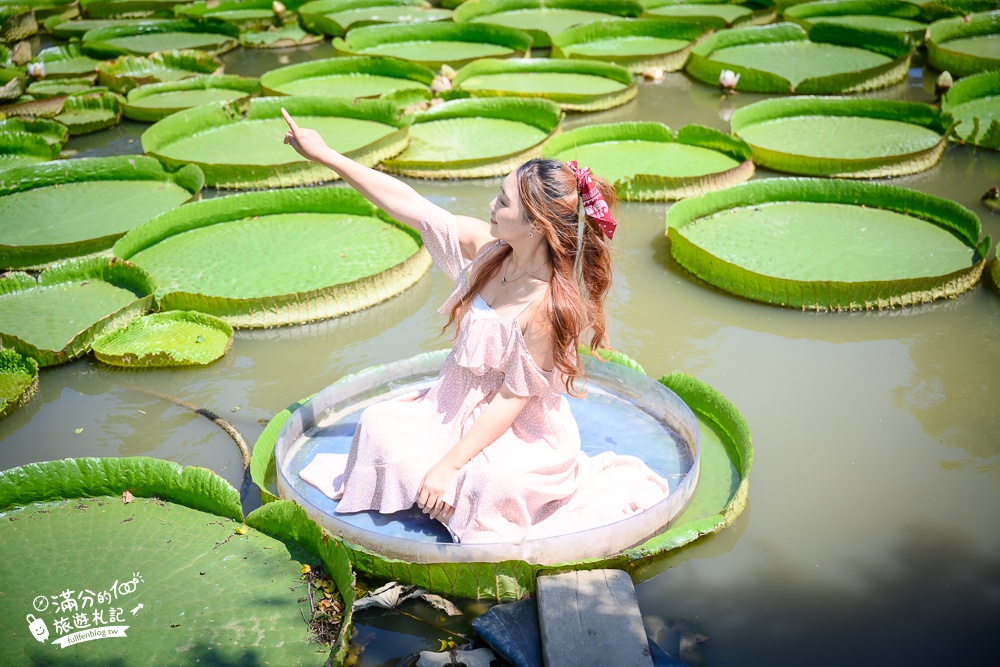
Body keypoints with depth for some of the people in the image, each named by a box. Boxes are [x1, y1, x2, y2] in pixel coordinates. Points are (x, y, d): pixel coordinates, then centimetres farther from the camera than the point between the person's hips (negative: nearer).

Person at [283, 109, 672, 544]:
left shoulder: (548, 308, -28)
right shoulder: (488, 248, -9)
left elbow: (512, 399, -23)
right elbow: (409, 206, -6)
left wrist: (449, 463, -21)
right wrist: (326, 155, -5)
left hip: (518, 433, -7)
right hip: (457, 407, 7)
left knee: (488, 484, -33)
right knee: (379, 423, -8)